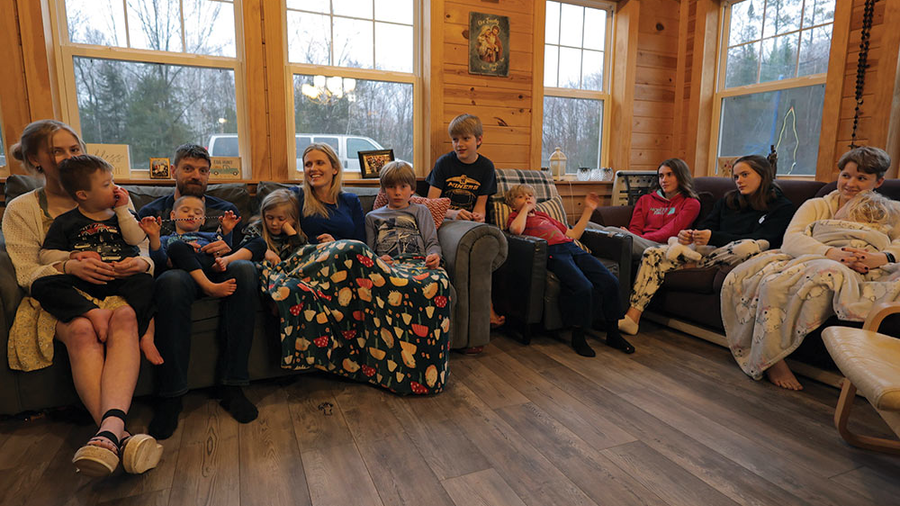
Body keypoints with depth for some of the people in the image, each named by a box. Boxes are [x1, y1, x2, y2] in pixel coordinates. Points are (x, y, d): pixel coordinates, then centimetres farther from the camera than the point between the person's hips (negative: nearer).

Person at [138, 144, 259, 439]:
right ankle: (171, 395, -34)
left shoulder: (226, 210, 26)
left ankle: (231, 386, -33)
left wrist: (228, 252, -13)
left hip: (217, 274, 1)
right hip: (179, 274, -1)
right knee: (172, 280, -38)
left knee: (245, 269, -35)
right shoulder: (152, 212, 22)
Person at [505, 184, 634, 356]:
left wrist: (588, 210, 33)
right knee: (583, 287, -30)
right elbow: (517, 230, -12)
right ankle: (577, 338, -10)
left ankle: (613, 334, 2)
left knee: (610, 282, -13)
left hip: (572, 248, 6)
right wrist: (526, 208, 5)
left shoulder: (544, 216, 35)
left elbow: (573, 234, 34)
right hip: (552, 252, -6)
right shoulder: (515, 218, 16)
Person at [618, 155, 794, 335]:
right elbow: (706, 226, 12)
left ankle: (692, 263, -15)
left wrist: (713, 237, -24)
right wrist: (689, 235, -15)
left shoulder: (782, 207, 4)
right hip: (711, 250, 4)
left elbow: (760, 240, -12)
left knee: (753, 246, -40)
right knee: (652, 254, -16)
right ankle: (631, 319, -25)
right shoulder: (728, 200, 20)